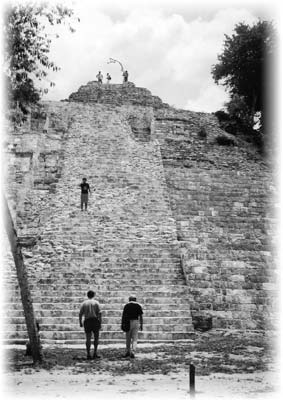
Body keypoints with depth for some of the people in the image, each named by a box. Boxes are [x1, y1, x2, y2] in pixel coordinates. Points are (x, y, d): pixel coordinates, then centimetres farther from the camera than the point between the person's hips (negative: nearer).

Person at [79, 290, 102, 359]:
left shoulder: (84, 303, 5)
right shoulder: (96, 302, 1)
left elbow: (80, 314, 0)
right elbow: (99, 313, -6)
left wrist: (80, 323, 9)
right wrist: (100, 323, -3)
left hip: (87, 321, 1)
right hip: (95, 320, -1)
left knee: (88, 338, 4)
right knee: (96, 337, 10)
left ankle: (88, 354, 0)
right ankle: (95, 353, 4)